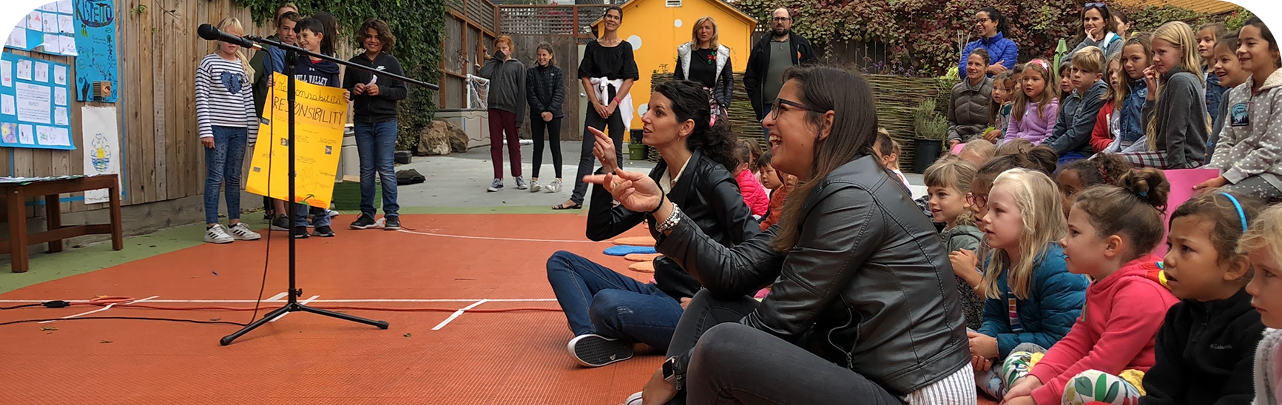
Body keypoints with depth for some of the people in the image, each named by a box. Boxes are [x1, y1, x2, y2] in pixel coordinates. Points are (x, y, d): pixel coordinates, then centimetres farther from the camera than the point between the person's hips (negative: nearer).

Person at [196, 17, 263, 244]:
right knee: (215, 177, -3)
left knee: (234, 178, 10)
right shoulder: (208, 63, -2)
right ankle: (212, 227, 1)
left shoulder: (242, 66, 12)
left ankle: (235, 225, 17)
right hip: (217, 128, -5)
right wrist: (205, 130, -13)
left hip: (239, 129, 5)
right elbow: (201, 100, -7)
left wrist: (253, 130, 8)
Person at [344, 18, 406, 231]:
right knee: (366, 169, 6)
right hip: (362, 123, 3)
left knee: (386, 168, -5)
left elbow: (403, 91, -1)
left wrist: (380, 91, -15)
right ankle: (367, 214, 13)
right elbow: (345, 93, 14)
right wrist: (354, 91, -8)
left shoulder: (391, 62, 2)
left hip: (386, 122, -3)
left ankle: (392, 214, 2)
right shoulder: (354, 63, 9)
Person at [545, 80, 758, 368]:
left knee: (607, 303, -35)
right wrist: (609, 171, -3)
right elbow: (599, 230, 8)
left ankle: (605, 336, -1)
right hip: (662, 293, 9)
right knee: (561, 262, 5)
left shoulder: (710, 177, -16)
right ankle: (594, 337, -18)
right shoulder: (659, 176, 8)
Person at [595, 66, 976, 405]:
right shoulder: (818, 193, 10)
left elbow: (779, 319, -18)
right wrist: (660, 207, -6)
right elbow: (736, 272, 2)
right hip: (854, 364, 9)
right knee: (713, 303, 8)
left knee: (721, 346, -24)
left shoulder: (853, 197, -19)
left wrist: (676, 371, -9)